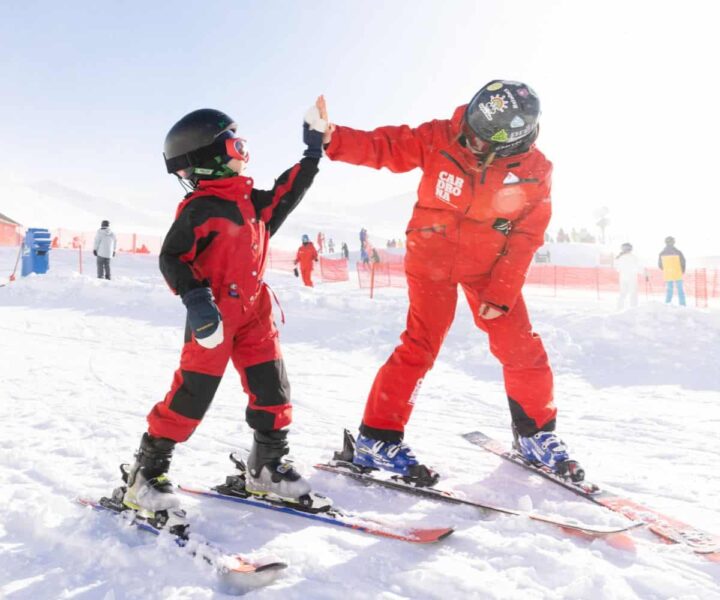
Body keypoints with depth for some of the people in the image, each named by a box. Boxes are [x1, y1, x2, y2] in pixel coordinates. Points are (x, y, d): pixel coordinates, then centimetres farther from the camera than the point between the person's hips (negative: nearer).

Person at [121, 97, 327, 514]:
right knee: (191, 395, -4)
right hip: (214, 318, -8)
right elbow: (172, 258, -13)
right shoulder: (199, 209, -12)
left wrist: (314, 151, 21)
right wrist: (195, 298, -25)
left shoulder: (252, 201, 11)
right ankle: (146, 474, 12)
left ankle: (268, 466, 24)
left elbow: (286, 194, 22)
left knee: (272, 389, 8)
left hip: (254, 313, 8)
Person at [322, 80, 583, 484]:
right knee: (421, 344, -11)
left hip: (489, 266, 3)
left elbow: (525, 237, -8)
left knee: (523, 350, 1)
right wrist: (333, 139, -28)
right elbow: (384, 147, -13)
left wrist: (501, 292, -12)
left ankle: (537, 434, 23)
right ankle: (377, 439, 1)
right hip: (433, 257, -2)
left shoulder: (535, 174, -12)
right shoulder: (439, 138, -16)